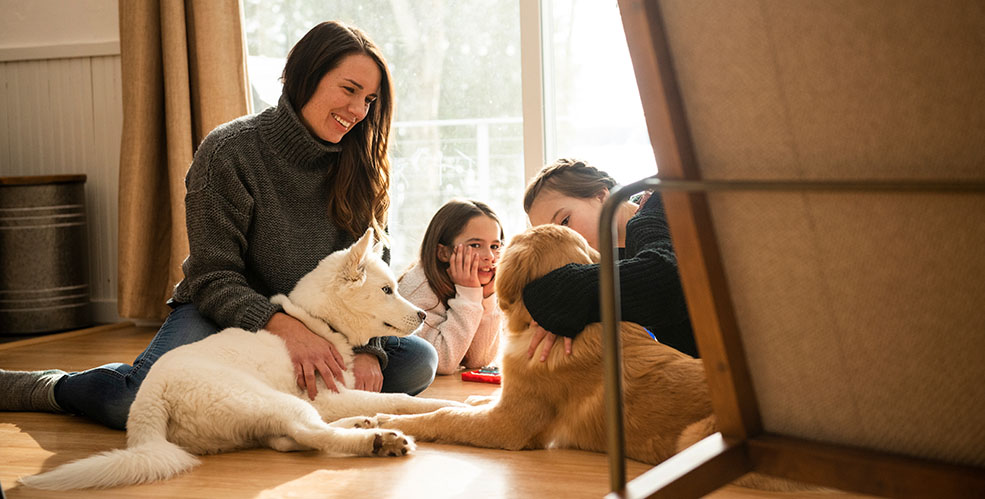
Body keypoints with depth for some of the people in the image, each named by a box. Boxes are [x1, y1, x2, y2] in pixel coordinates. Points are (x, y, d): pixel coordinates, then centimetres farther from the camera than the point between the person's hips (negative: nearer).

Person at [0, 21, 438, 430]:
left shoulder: (358, 168, -1)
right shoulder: (229, 151, -14)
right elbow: (213, 278, -16)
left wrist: (367, 350, -21)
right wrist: (283, 325, -33)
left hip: (315, 326, 5)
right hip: (219, 315, -4)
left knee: (419, 361, -18)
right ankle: (52, 388, 2)